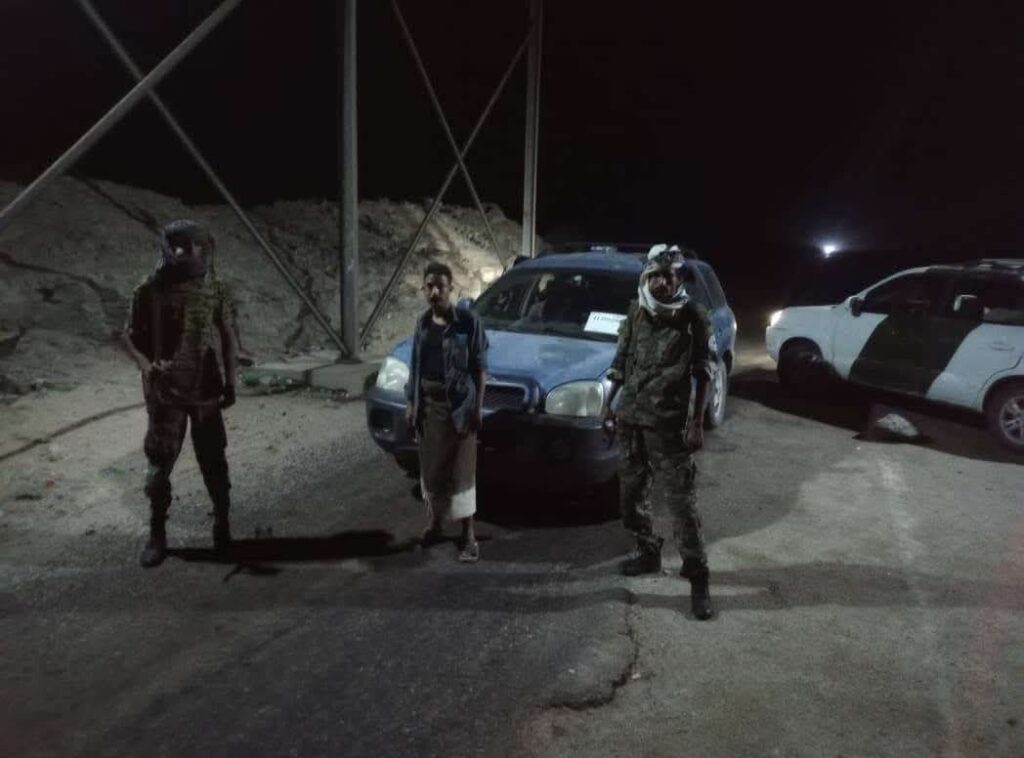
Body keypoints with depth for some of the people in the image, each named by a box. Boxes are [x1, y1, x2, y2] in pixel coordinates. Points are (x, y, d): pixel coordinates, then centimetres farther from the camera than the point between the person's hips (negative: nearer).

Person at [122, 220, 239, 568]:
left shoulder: (216, 290, 0)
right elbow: (130, 335, 2)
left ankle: (222, 523, 25)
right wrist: (145, 364, -17)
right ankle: (157, 535, 15)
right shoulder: (150, 291, -4)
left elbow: (229, 339, 5)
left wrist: (230, 382, -1)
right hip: (165, 392, 0)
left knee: (213, 461, 8)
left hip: (207, 391, 1)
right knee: (159, 464, 3)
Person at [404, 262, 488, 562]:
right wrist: (410, 403, 9)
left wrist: (478, 406, -12)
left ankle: (468, 537, 6)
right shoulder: (422, 323, 7)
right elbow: (415, 366, 13)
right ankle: (435, 523, 33)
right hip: (428, 404, 5)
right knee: (431, 466, 14)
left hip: (459, 404, -5)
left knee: (461, 470, -2)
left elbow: (479, 367, -8)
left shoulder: (468, 321, -9)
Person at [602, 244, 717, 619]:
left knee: (680, 501, -5)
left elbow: (703, 373, -5)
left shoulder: (693, 316, -5)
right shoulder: (635, 314, 7)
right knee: (631, 494, 14)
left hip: (668, 424, -5)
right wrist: (609, 405, 11)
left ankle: (698, 578, 4)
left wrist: (697, 423, -11)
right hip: (630, 418, 5)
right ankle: (648, 553, 34)